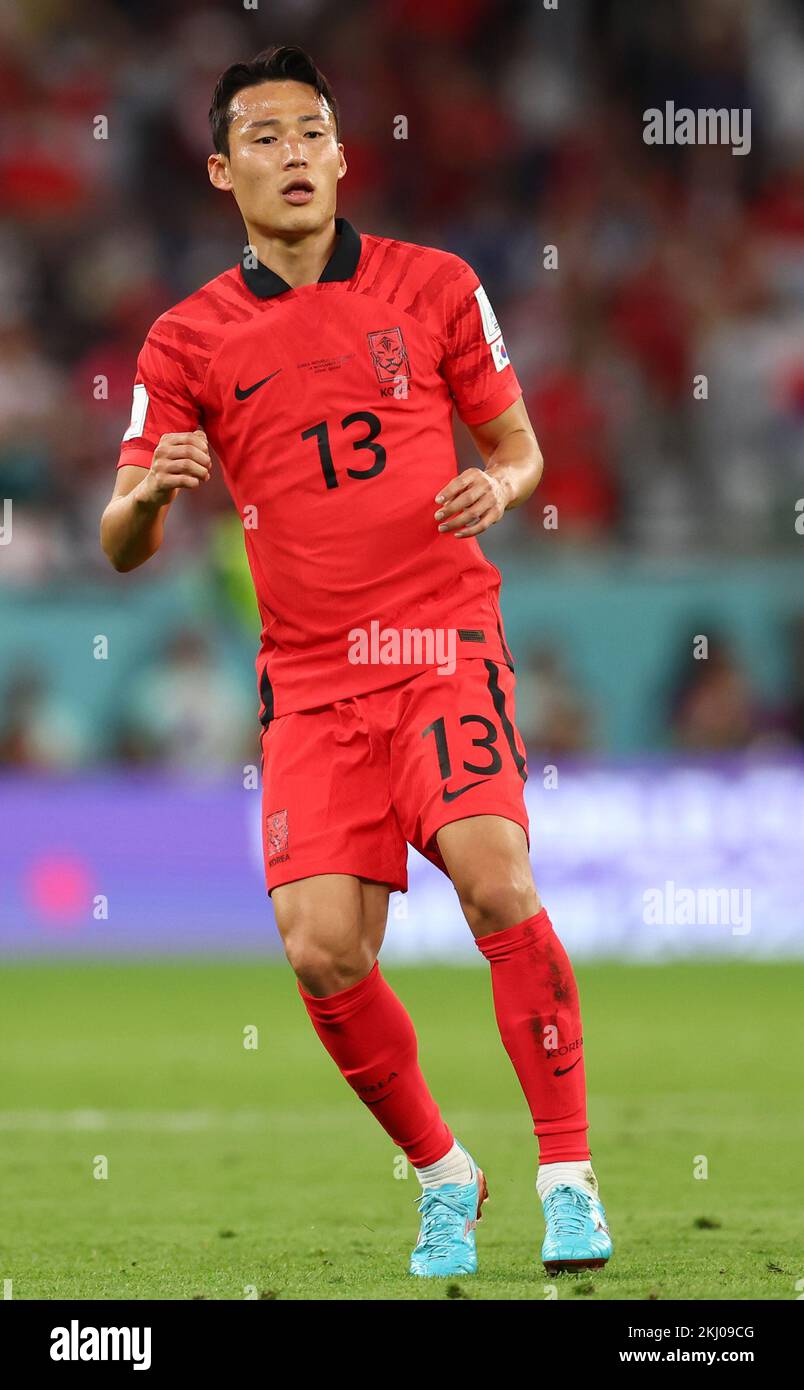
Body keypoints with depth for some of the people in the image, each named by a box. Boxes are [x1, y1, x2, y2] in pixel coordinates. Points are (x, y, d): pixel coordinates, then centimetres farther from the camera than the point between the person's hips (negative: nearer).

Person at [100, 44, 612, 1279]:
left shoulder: (432, 286, 6)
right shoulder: (189, 342, 6)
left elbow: (519, 445, 15)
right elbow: (123, 547, 6)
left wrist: (498, 488, -9)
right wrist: (150, 494, -17)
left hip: (444, 642, -1)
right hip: (311, 678, 1)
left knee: (494, 877, -24)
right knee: (324, 953, -11)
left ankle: (569, 1173, -13)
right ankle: (441, 1174, 14)